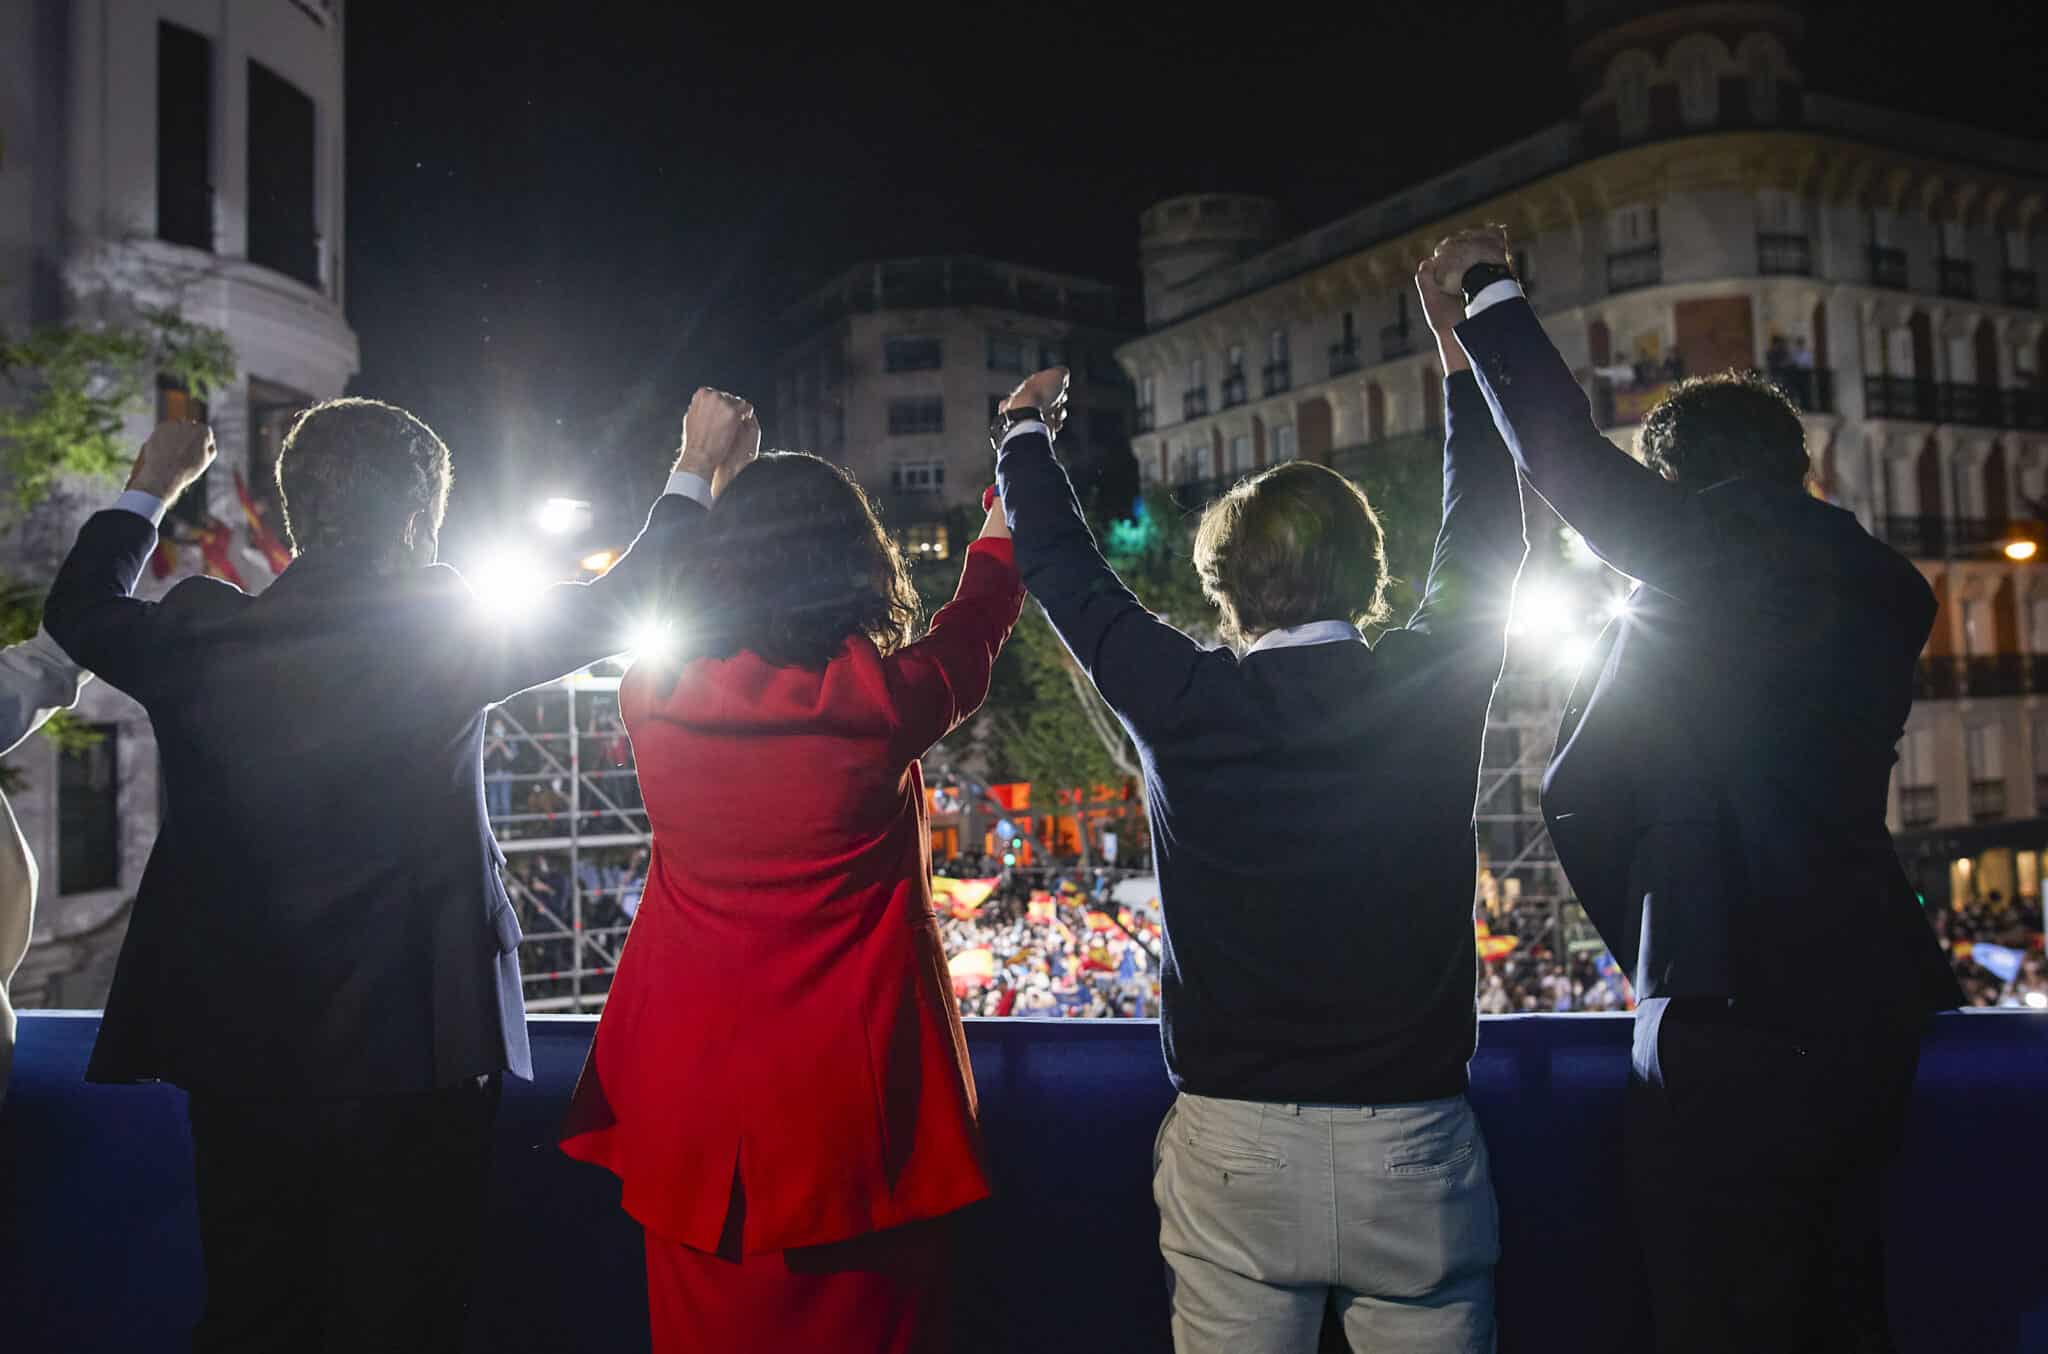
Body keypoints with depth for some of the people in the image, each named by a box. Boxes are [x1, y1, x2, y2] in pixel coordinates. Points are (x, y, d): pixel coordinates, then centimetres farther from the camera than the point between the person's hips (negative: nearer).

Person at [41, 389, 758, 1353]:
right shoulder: (447, 629, -11)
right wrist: (697, 475, 16)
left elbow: (79, 610, 19)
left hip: (238, 1055, 4)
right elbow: (614, 607, 2)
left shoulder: (200, 633, -3)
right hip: (411, 1055, -4)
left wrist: (149, 487, 35)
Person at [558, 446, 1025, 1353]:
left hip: (686, 1095, 3)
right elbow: (973, 630, 8)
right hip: (847, 1099, -3)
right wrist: (1003, 526, 29)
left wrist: (699, 479, 36)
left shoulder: (653, 693, -6)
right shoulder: (883, 698, -14)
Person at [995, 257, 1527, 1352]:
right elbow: (1488, 537, 13)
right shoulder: (1434, 687, -6)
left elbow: (1060, 567, 7)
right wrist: (1462, 355, 27)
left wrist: (1025, 429, 25)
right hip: (1411, 1148, 1)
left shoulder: (1182, 706, -10)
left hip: (1233, 1148, -1)